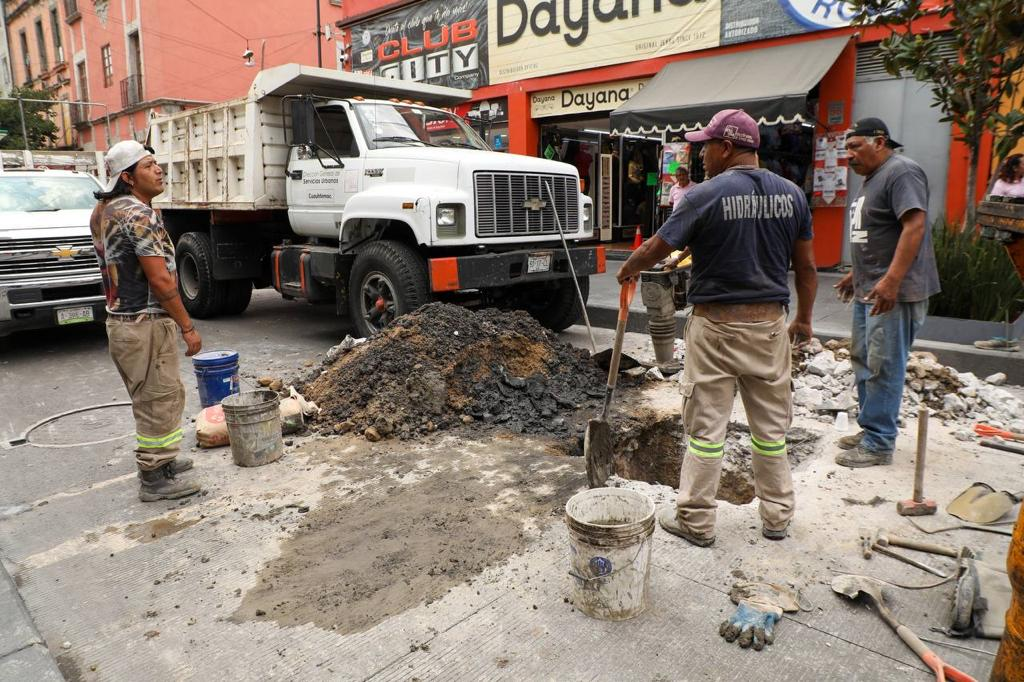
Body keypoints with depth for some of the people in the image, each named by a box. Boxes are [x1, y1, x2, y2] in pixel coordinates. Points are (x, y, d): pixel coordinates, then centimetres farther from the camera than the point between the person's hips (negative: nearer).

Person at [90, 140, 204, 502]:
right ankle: (154, 479, 10)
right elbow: (161, 279, -21)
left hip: (121, 318, 10)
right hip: (145, 323, -10)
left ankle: (162, 459, 35)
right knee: (156, 402, 0)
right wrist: (188, 327, -16)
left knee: (167, 395, 22)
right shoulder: (138, 214, -18)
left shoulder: (104, 211, 13)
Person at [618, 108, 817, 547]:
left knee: (706, 425, 4)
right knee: (770, 423, 15)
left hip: (716, 324, -5)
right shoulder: (791, 194, 4)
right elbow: (806, 266, 8)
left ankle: (695, 521, 13)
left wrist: (628, 270, 14)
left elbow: (656, 248, -5)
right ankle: (777, 516, 28)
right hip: (769, 322, 5)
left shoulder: (706, 195, -11)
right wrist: (804, 318, 19)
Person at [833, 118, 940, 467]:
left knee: (883, 368, -5)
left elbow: (915, 225, -22)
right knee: (863, 361, 15)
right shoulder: (872, 178, 18)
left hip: (894, 291, -10)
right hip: (869, 289, 10)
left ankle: (879, 444, 3)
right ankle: (870, 429, 27)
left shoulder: (901, 172, -12)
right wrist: (857, 273, 26)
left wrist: (891, 280, -28)